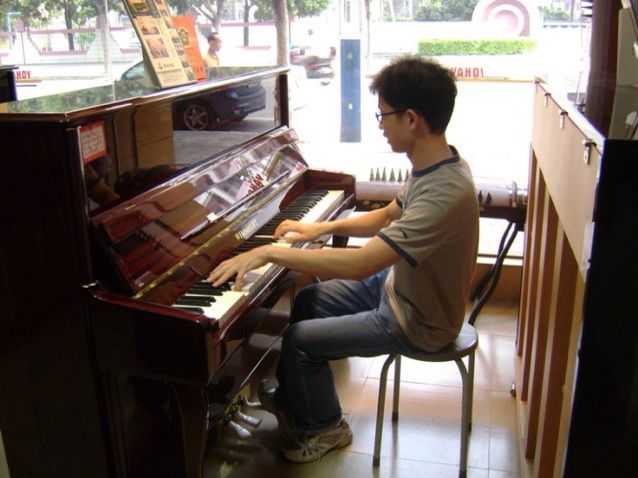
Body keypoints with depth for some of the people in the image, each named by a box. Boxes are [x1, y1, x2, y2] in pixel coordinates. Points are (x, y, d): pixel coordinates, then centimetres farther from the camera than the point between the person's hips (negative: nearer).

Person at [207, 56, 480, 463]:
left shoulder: (445, 193, -35)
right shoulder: (438, 165, -4)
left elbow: (360, 264, -41)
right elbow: (386, 217, 12)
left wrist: (271, 252, -34)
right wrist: (321, 227, 4)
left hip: (417, 322, -9)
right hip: (399, 284, 9)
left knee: (299, 339, -6)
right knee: (308, 300, 16)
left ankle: (325, 427, 21)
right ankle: (292, 399, 34)